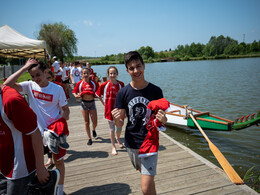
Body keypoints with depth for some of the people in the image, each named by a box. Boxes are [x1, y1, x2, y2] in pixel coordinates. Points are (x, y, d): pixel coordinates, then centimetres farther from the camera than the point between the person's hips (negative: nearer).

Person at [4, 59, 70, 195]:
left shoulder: (57, 89, -10)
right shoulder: (30, 86, -5)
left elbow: (65, 109, -3)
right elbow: (7, 84, -19)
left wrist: (62, 120, -23)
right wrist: (24, 68, -20)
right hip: (36, 131, 2)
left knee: (58, 161, 13)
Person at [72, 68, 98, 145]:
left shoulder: (93, 83, 0)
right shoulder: (79, 83, -2)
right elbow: (74, 92, 3)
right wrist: (76, 95, -18)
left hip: (92, 102, 1)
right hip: (84, 103, -1)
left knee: (95, 122, 0)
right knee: (86, 122, 5)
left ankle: (93, 130, 37)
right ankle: (89, 138, 18)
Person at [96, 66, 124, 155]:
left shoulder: (121, 84, -7)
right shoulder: (104, 85, -8)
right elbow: (98, 95, 6)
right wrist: (104, 103, 1)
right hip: (109, 109, -1)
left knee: (119, 128, 15)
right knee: (112, 129, 8)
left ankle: (118, 139, 48)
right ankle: (113, 147, 24)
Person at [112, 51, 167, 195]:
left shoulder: (155, 91, -8)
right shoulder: (123, 93, -6)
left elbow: (162, 119, 0)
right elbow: (120, 124, -4)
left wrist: (163, 119, -23)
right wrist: (116, 119, -26)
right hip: (131, 143, 3)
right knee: (147, 177, 25)